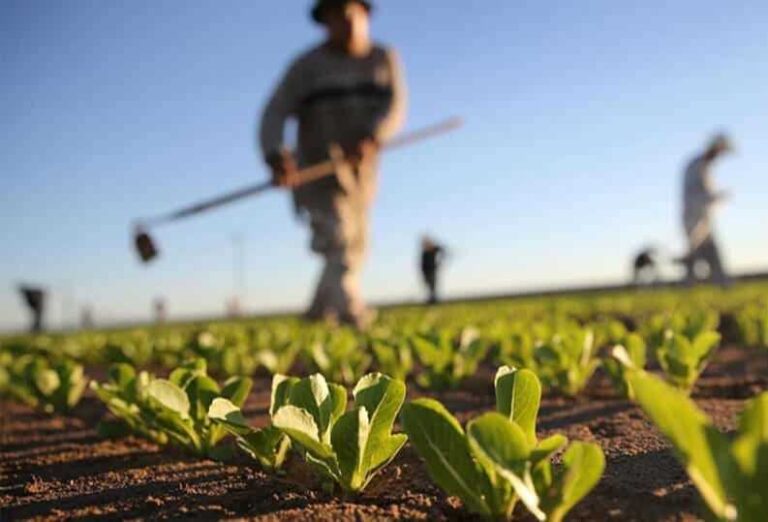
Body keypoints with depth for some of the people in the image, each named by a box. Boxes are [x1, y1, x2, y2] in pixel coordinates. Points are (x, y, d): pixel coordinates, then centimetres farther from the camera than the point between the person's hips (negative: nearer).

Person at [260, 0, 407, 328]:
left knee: (354, 248, 12)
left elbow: (395, 107, -8)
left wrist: (371, 139, -29)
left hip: (360, 171, 5)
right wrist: (276, 157, -30)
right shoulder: (307, 66, -2)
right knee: (339, 243, -20)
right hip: (319, 168, -4)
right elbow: (274, 114, -11)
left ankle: (319, 315, 30)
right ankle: (354, 315, -31)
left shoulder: (384, 60, 6)